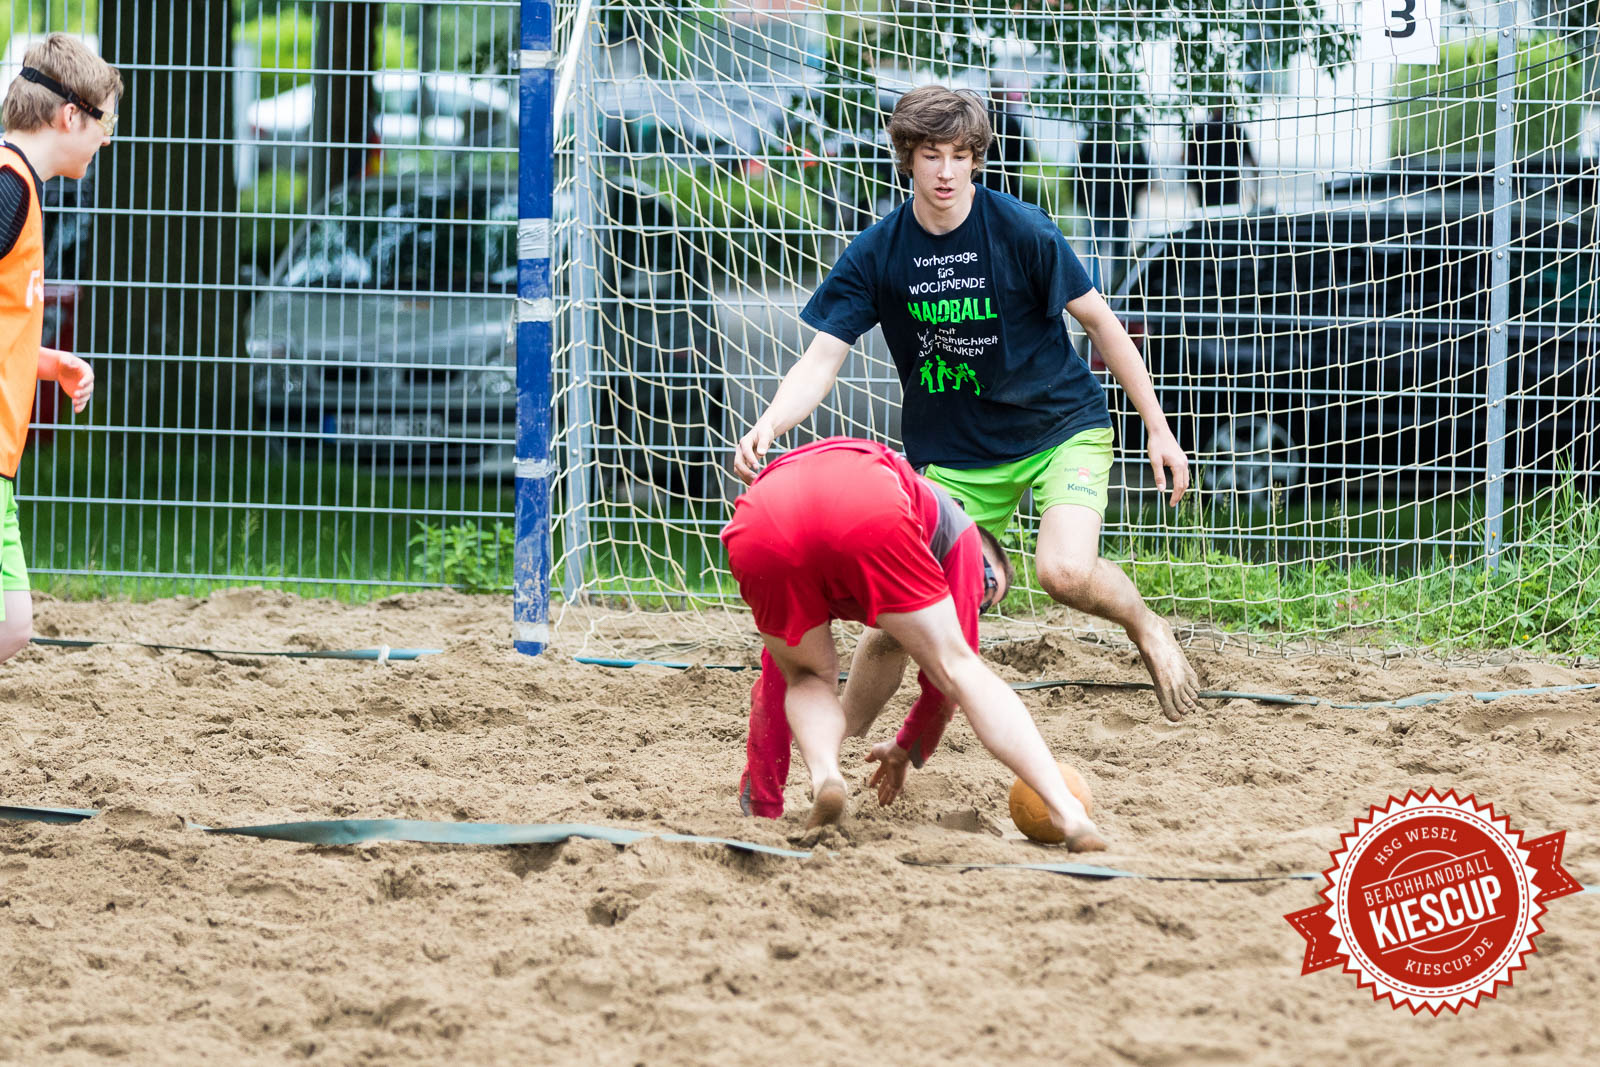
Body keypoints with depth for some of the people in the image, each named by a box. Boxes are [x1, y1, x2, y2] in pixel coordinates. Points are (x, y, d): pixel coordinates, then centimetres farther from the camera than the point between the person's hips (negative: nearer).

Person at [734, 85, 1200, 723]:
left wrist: (1158, 429, -3)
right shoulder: (877, 253, -8)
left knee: (1064, 570, -26)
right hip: (955, 453, 2)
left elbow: (1100, 323, -5)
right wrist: (766, 428, -31)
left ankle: (1147, 627, 6)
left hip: (1062, 426, -2)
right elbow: (820, 362, -10)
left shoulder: (1023, 232, -15)